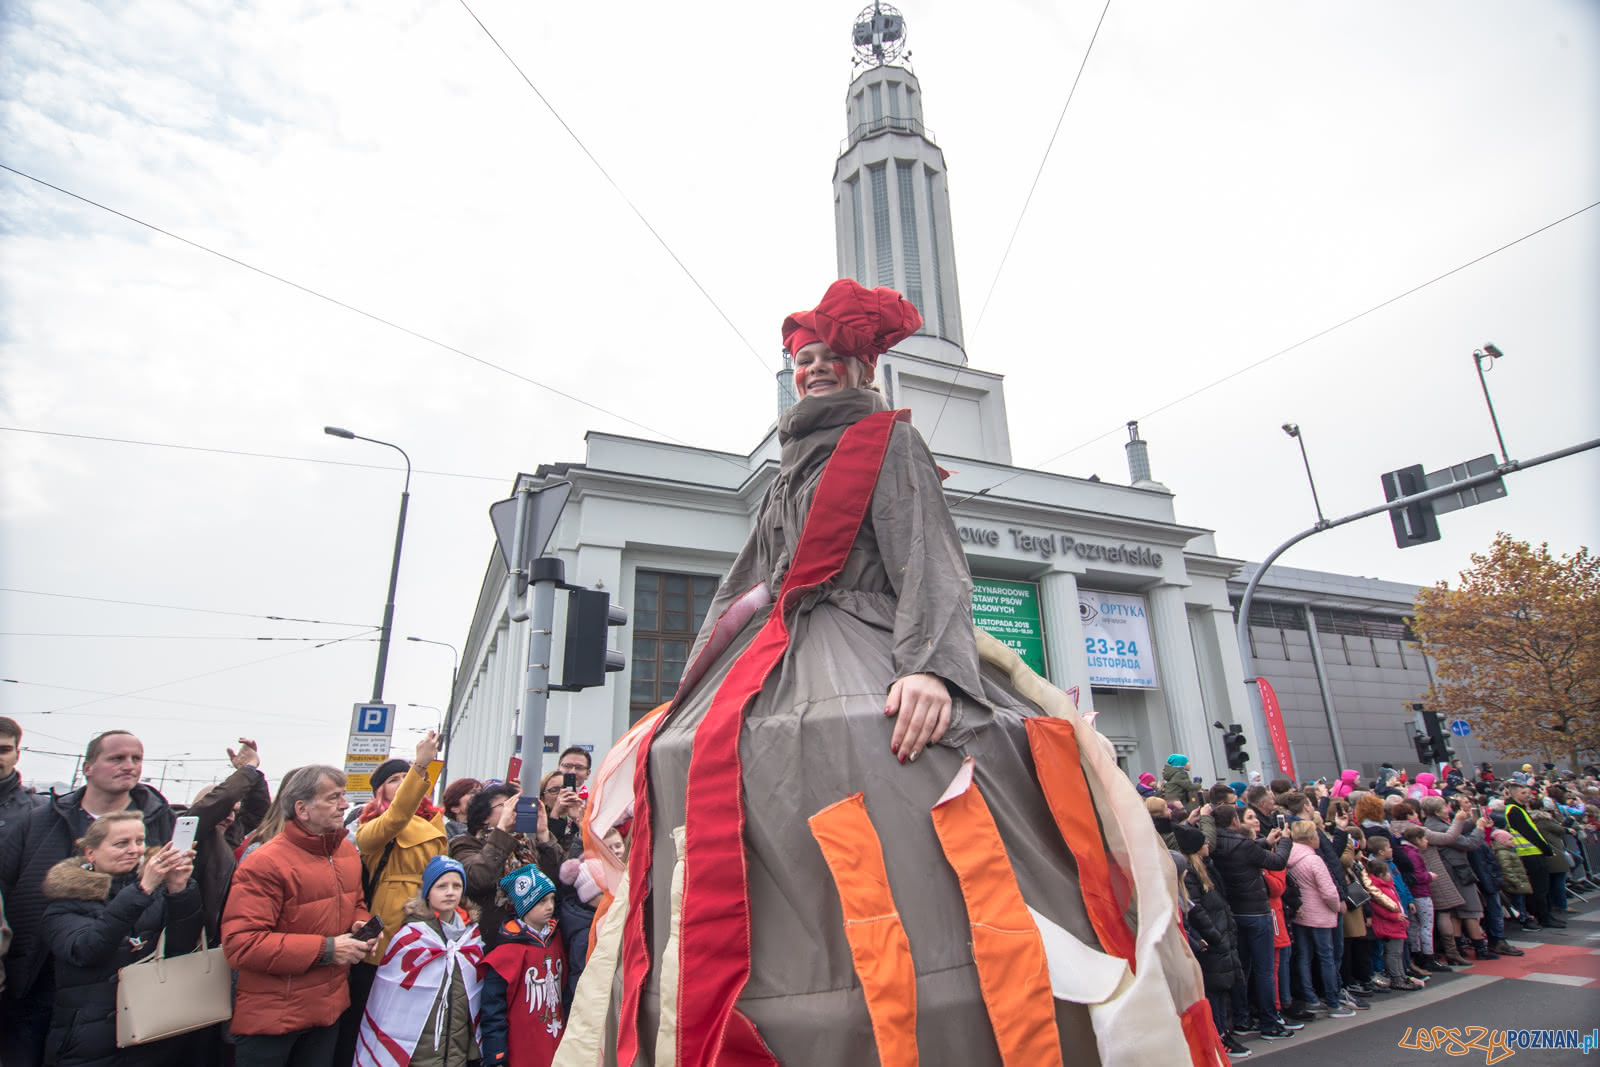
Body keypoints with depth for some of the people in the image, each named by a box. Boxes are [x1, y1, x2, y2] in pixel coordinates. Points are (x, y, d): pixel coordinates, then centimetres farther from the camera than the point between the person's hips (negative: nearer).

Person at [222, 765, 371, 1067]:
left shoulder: (348, 852, 3)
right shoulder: (264, 863, -20)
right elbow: (240, 943, -24)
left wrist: (362, 925, -5)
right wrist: (325, 949, -25)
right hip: (270, 1017, -6)